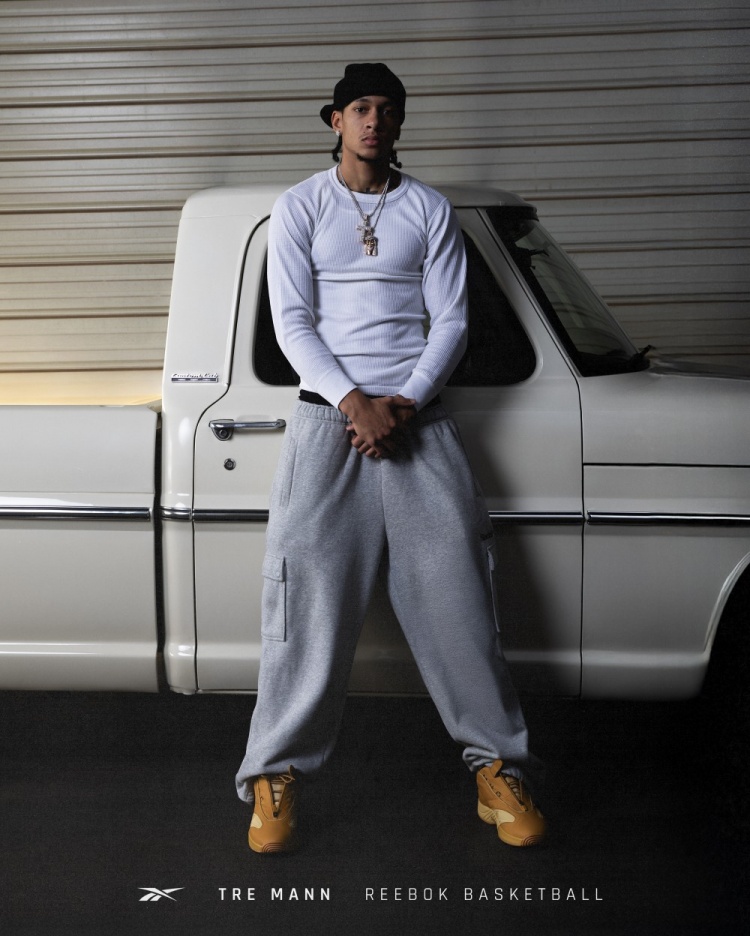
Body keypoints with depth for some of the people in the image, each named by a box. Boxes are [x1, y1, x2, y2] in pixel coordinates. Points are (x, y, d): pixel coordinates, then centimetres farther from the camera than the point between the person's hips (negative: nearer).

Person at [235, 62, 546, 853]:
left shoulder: (430, 210, 11)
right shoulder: (300, 208, 7)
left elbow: (450, 321, 6)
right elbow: (291, 321, -1)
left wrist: (404, 403, -9)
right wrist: (355, 402, -14)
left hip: (417, 416, 1)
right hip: (328, 415, -1)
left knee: (454, 586, -4)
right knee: (309, 586, -8)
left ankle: (498, 765, 5)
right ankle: (276, 774, 1)